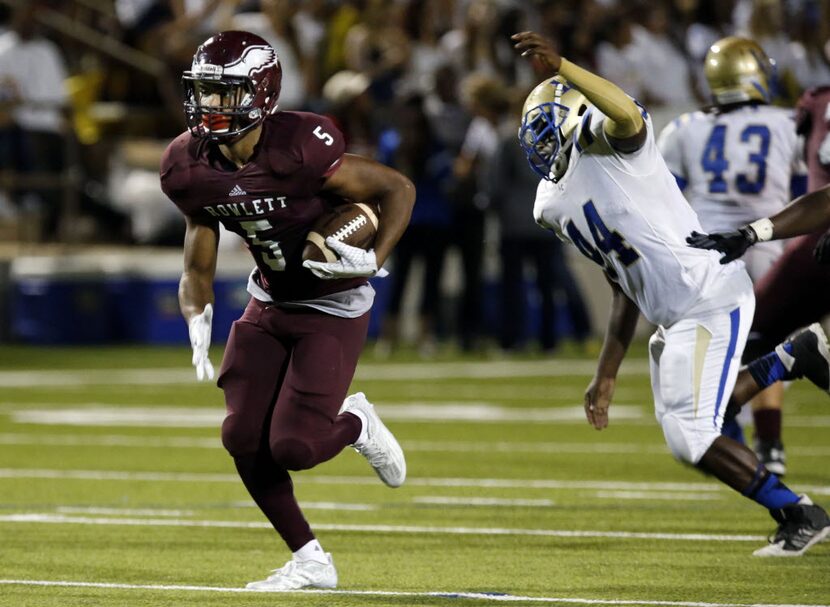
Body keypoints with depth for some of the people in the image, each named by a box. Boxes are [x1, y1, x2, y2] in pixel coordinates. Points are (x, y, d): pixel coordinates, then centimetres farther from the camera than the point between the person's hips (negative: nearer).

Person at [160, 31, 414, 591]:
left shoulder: (300, 150, -28)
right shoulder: (191, 170, -9)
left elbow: (398, 188, -17)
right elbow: (199, 267, 2)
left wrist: (374, 260, -30)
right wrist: (199, 319, -18)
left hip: (334, 307, -6)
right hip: (270, 304, 6)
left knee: (292, 448, -15)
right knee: (243, 438, -4)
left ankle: (356, 424, 21)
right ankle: (310, 561, 14)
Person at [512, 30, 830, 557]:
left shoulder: (602, 138, -10)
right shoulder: (552, 205, 13)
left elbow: (629, 117, -39)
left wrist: (560, 68, -48)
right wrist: (607, 375, 17)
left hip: (711, 297, -10)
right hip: (673, 315, 10)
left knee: (691, 437, -12)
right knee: (686, 417, 23)